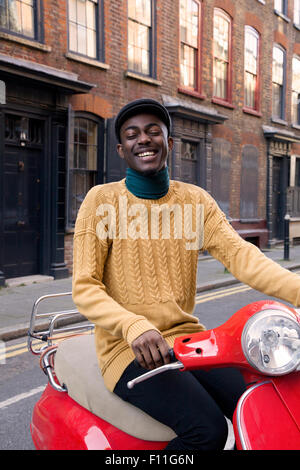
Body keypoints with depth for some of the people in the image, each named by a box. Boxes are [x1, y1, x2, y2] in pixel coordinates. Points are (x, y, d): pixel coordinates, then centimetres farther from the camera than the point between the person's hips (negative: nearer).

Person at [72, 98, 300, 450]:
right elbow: (84, 288, -9)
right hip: (128, 348, -3)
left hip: (186, 338, 4)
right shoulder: (102, 200, -3)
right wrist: (135, 327, -28)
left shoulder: (196, 200, 8)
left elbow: (239, 254, -6)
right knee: (207, 428, -25)